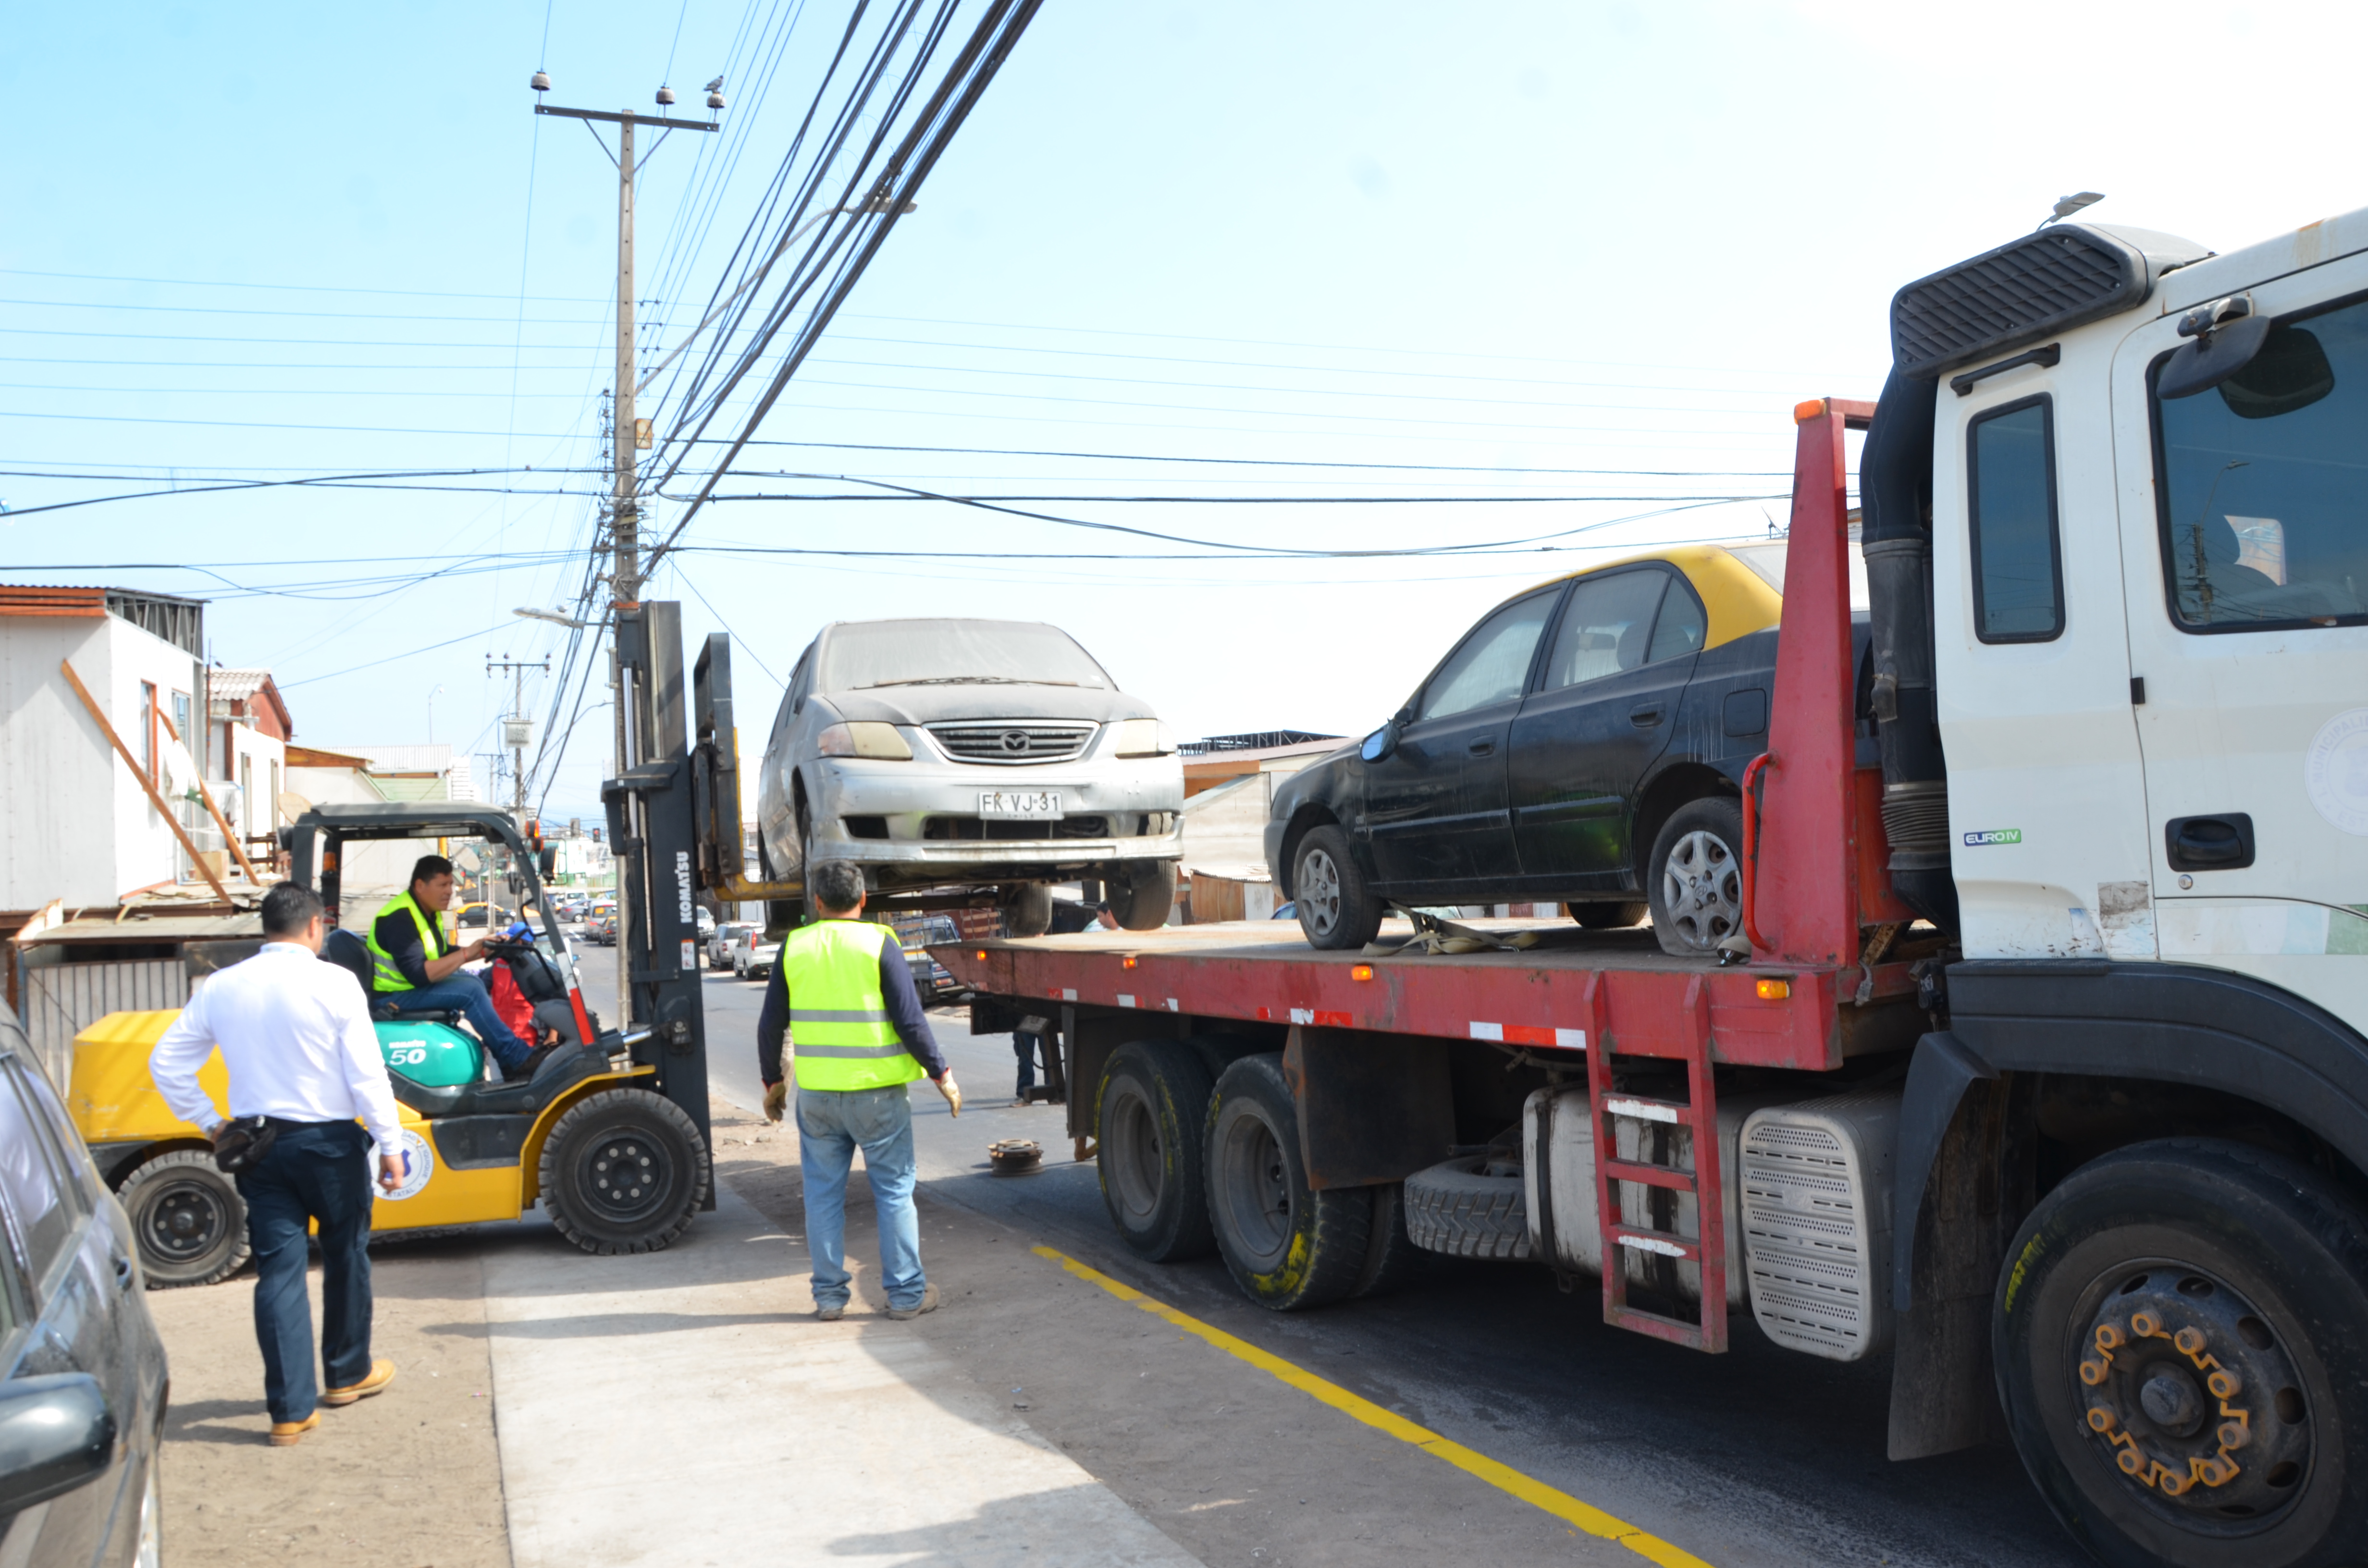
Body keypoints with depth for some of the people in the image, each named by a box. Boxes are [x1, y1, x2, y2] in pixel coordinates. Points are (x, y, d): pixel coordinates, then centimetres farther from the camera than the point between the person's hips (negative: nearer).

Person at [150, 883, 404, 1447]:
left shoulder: (220, 988, 2)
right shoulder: (333, 983, -13)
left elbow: (166, 1062, 7)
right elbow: (366, 1073, -14)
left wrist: (211, 1124, 13)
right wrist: (390, 1144, -7)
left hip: (256, 1145, 4)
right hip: (328, 1140, -3)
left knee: (278, 1268, 6)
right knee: (346, 1257, 16)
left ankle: (291, 1409, 6)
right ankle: (348, 1374, 31)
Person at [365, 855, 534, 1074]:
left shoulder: (427, 911, 7)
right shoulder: (401, 918, -24)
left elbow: (441, 955, 14)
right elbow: (418, 974, -31)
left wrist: (481, 951, -1)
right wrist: (466, 954, -27)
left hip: (409, 984, 10)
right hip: (394, 996, -10)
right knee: (471, 991, -21)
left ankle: (504, 1060, 6)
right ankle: (518, 1057, -18)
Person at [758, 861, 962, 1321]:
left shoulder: (794, 948, 3)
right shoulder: (879, 945, -8)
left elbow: (771, 1025, 7)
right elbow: (910, 1021, -10)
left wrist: (772, 1081, 20)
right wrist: (942, 1074, 0)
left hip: (816, 1093, 3)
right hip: (876, 1091, -3)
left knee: (823, 1193, 13)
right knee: (894, 1191, 7)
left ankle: (829, 1295, 17)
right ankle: (906, 1293, 12)